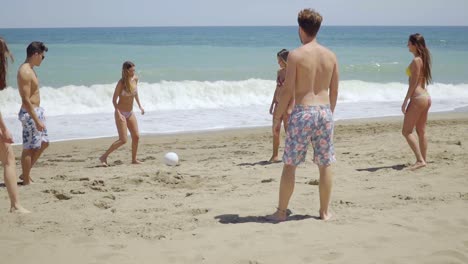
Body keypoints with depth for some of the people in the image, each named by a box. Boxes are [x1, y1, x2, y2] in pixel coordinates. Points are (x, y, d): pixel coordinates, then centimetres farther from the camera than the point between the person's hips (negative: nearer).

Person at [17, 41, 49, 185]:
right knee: (29, 148, 0)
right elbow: (26, 100, -24)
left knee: (43, 143, 17)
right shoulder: (25, 72, -20)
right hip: (30, 113, -10)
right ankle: (26, 180, 11)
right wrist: (36, 120, -23)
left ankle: (26, 173, 26)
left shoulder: (29, 70, 11)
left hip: (36, 111, 10)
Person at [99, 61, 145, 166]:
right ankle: (104, 157, 0)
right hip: (121, 113, -7)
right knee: (123, 140, -10)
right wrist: (119, 114, -27)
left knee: (136, 137, 5)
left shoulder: (135, 79, -2)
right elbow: (114, 100, -16)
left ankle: (134, 159, 19)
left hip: (130, 113, 7)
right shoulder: (121, 83, -20)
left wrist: (140, 106, 19)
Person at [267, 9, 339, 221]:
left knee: (289, 164, 5)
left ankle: (282, 211, 9)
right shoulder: (331, 56, 6)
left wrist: (277, 117, -2)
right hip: (325, 112, 4)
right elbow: (334, 91, 11)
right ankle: (324, 211, 17)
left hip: (302, 113, -4)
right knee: (325, 165, 11)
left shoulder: (295, 55, -8)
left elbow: (288, 90, -10)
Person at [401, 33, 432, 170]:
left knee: (406, 131, -5)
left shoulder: (416, 61, -15)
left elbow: (413, 83, -17)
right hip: (426, 97, 10)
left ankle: (420, 160, -10)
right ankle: (423, 160, 16)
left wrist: (405, 101, -14)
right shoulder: (423, 59, 12)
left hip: (418, 98, -10)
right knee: (421, 131, 13)